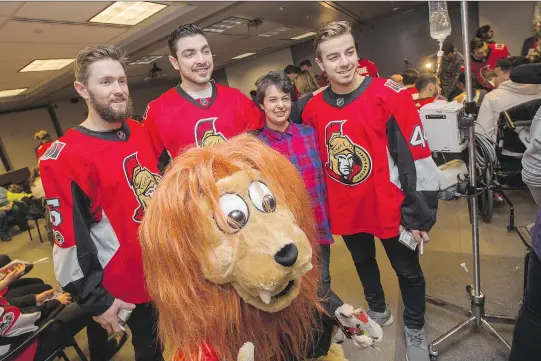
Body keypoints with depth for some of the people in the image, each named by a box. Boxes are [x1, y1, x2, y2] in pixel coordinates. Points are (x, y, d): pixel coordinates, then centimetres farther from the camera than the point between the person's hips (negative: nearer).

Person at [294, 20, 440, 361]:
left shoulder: (390, 95, -15)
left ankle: (415, 329, 43)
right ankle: (378, 310, 52)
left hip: (390, 210, -3)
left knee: (408, 271, 16)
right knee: (363, 263, 25)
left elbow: (418, 159, -14)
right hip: (345, 212, 4)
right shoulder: (312, 109, -5)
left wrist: (419, 214, -11)